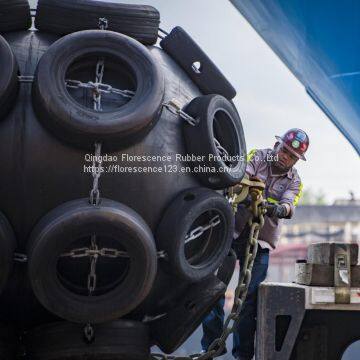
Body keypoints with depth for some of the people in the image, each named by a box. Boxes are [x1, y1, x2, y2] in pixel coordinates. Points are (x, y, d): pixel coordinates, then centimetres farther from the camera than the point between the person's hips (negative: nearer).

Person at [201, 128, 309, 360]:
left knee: (250, 295, -1)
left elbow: (289, 206, -11)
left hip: (260, 241, 1)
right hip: (232, 231, -1)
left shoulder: (294, 181, 9)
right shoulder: (258, 157, 5)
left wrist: (280, 208, -34)